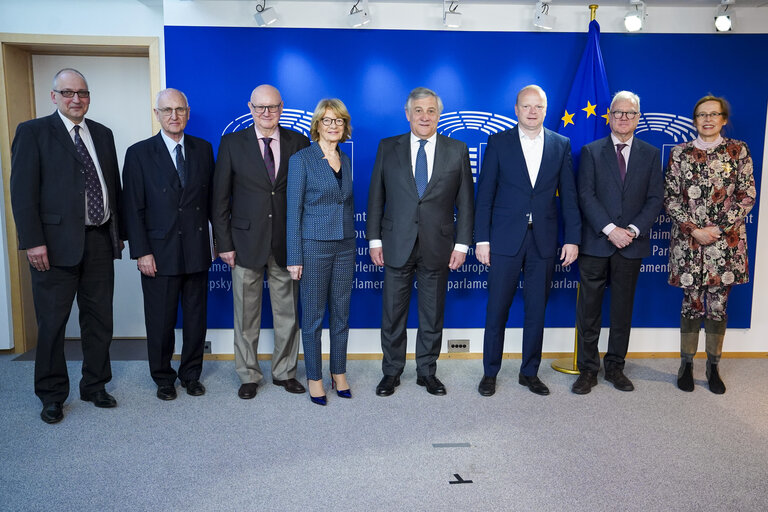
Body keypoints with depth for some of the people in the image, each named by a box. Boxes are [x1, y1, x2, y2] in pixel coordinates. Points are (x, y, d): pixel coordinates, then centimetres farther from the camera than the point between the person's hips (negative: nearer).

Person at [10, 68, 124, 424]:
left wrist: (118, 231, 11)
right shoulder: (33, 132, -2)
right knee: (52, 322, 6)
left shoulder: (102, 134, 13)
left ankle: (95, 385, 27)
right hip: (57, 243, -4)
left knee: (99, 319, 11)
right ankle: (52, 395, 21)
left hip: (100, 241, 5)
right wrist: (33, 241, -14)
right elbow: (23, 191, -7)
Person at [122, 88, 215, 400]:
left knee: (196, 318, 11)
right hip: (160, 253, -2)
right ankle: (163, 379, 26)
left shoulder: (203, 149, 7)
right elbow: (132, 208, -4)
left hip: (197, 250, 3)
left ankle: (191, 375, 28)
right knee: (160, 322, 7)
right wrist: (141, 252, -9)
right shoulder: (139, 153, -1)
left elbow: (212, 197, 9)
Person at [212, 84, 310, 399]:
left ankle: (285, 372, 28)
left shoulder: (298, 142, 4)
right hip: (246, 242, -1)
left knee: (287, 313, 11)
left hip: (287, 243, 1)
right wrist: (224, 243, -3)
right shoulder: (232, 143, 1)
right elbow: (220, 198, 1)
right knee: (246, 316, 8)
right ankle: (248, 376, 25)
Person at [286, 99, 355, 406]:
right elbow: (293, 210, -8)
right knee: (313, 316, 4)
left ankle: (339, 373, 26)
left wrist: (351, 238, 12)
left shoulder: (345, 160, 10)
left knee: (341, 313, 12)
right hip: (314, 246, -5)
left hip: (345, 246, 5)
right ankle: (314, 378, 19)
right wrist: (294, 258, -11)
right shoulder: (302, 159, -6)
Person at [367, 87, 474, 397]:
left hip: (437, 246, 0)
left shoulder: (457, 151, 3)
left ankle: (427, 371, 27)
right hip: (397, 245, 0)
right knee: (393, 313, 8)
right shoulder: (388, 148, 4)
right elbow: (376, 197, 5)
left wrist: (462, 243, -2)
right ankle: (391, 372, 24)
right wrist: (374, 239, -1)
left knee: (433, 314, 11)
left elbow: (465, 201, 3)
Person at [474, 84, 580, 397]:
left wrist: (573, 239, 0)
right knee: (497, 309, 4)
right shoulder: (498, 142, 2)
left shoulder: (561, 145, 7)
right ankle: (490, 373, 19)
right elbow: (485, 195, 0)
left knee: (537, 310, 10)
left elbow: (569, 196, 6)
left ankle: (529, 372, 25)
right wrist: (482, 239, -6)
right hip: (506, 240, -2)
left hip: (543, 242, 2)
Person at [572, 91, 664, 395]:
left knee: (623, 309, 10)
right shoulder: (591, 151, 3)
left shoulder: (650, 154, 9)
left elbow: (655, 198, 3)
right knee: (589, 309, 2)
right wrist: (610, 230, -15)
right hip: (595, 243, -2)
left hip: (631, 244, 2)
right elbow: (586, 195, -5)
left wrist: (633, 230, -11)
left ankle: (615, 367, 24)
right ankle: (588, 370, 13)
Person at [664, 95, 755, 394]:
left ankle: (713, 367, 19)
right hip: (688, 241, 0)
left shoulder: (738, 151, 4)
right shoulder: (680, 153, 4)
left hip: (726, 241, 0)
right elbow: (670, 198, 1)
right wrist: (694, 229, -9)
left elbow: (747, 196, 1)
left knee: (718, 305, 5)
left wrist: (718, 229, -9)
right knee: (691, 303, 6)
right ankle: (686, 365, 18)